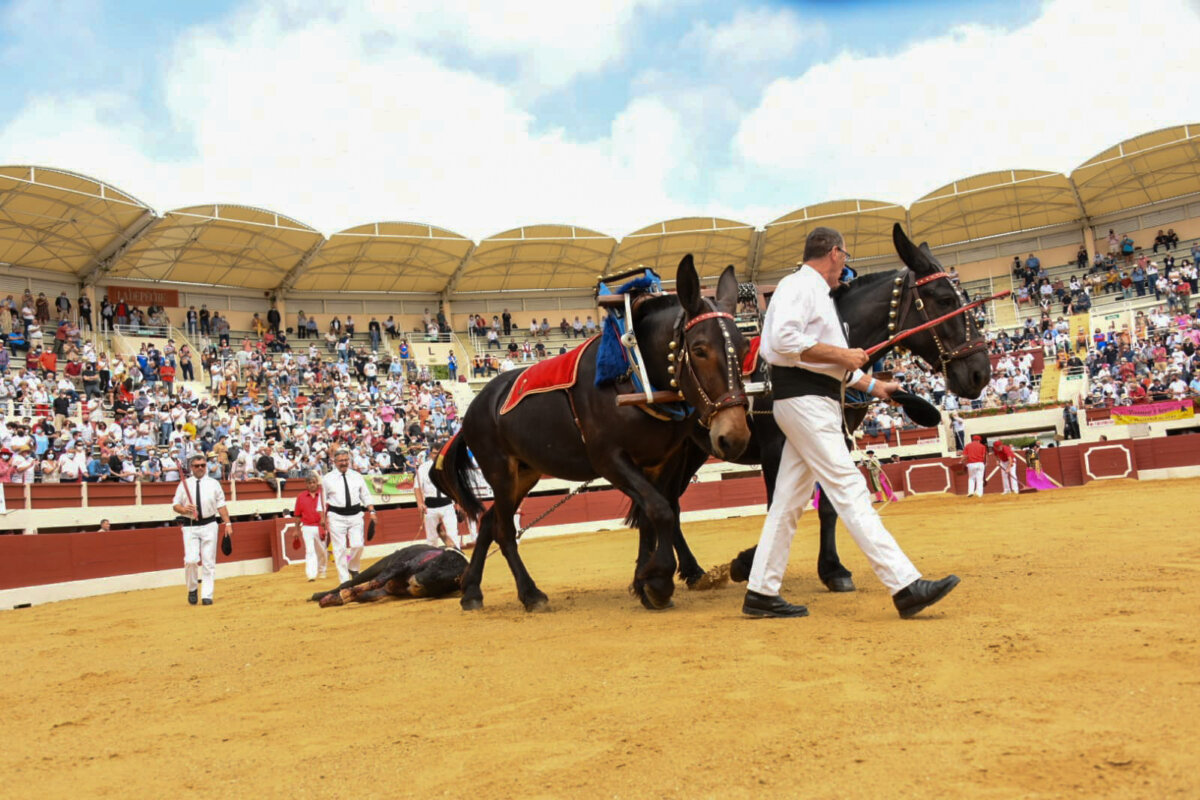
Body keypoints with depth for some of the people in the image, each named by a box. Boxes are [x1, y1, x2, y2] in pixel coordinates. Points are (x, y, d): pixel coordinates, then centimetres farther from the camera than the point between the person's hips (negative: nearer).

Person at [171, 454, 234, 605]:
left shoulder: (213, 484, 8)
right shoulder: (184, 484, 5)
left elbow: (221, 505, 8)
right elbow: (175, 505, 7)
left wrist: (227, 523, 0)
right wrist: (184, 509, -15)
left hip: (209, 525, 1)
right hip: (190, 526, -1)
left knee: (209, 562, 1)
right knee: (191, 560, -12)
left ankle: (207, 595, 6)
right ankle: (192, 589, 12)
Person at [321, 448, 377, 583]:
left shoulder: (357, 476, 7)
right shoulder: (327, 479, 1)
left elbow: (365, 496, 11)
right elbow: (323, 501, 5)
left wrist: (372, 511, 1)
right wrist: (324, 519, 2)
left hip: (355, 515, 2)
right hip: (336, 517, -2)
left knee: (357, 545, -6)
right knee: (340, 549, 0)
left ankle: (353, 568, 24)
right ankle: (344, 581, 8)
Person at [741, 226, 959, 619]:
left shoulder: (817, 293, 25)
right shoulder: (799, 285, -6)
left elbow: (829, 361, 27)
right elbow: (783, 340, -22)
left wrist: (874, 386, 24)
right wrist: (840, 355, -16)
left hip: (818, 401, 10)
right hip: (803, 398, -10)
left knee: (789, 499, 8)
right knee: (849, 488, -13)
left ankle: (761, 592, 13)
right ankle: (905, 586, -14)